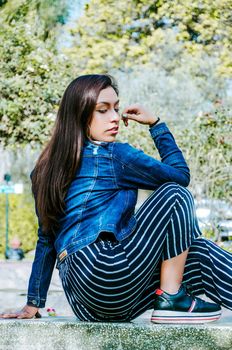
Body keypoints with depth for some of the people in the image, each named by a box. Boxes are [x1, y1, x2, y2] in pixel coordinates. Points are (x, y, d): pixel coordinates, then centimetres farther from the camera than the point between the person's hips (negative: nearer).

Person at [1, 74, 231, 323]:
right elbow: (181, 175, 9)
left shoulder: (50, 167, 20)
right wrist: (155, 124, 18)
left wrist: (33, 304, 24)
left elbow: (46, 238, 22)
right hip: (108, 275, -8)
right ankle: (172, 300, -2)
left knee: (200, 252, 11)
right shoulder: (114, 155, -2)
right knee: (175, 194, 2)